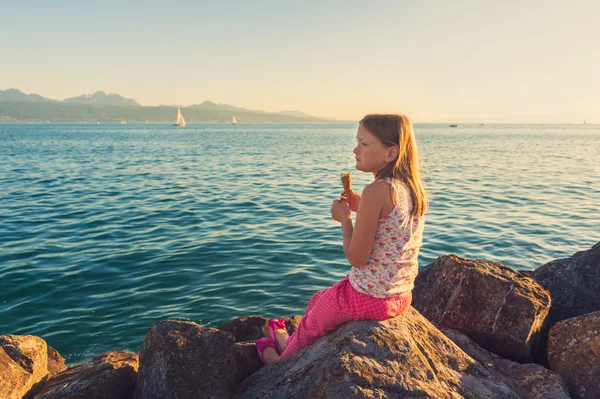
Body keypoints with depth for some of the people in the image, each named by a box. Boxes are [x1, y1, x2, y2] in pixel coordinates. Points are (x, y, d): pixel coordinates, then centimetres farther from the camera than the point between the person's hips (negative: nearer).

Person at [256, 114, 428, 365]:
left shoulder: (376, 191, -26)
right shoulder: (413, 188, 0)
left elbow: (356, 257, -23)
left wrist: (345, 218, -9)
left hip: (368, 297, -8)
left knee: (312, 323, 21)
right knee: (318, 301, 29)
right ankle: (289, 344, 51)